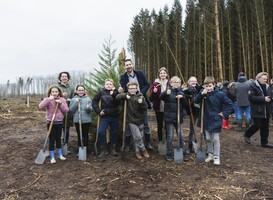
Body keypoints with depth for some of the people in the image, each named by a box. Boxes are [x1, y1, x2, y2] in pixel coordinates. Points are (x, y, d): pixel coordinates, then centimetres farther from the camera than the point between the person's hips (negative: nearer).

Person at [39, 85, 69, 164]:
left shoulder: (62, 99, 2)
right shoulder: (47, 99, -4)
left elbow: (66, 110, -4)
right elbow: (40, 106, -21)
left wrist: (60, 103, -17)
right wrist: (49, 99, -27)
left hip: (59, 122, 3)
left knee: (58, 138, 15)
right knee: (52, 139, 1)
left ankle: (60, 154, 29)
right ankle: (52, 157, 13)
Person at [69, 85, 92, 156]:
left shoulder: (88, 99, 0)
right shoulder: (73, 99, 3)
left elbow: (90, 110, -5)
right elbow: (71, 109, -6)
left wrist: (88, 108, -27)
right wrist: (76, 102, -17)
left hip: (86, 120, -1)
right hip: (77, 120, 1)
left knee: (85, 135, 6)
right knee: (79, 136, 12)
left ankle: (86, 150, 16)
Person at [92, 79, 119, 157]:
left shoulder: (115, 93, 0)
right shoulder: (101, 92, 1)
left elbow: (117, 103, -14)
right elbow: (94, 101, 6)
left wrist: (113, 95, -26)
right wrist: (98, 111, -3)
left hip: (114, 116, 0)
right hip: (104, 116, 0)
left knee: (114, 133, 8)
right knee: (101, 132, -10)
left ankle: (113, 149, 23)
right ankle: (103, 149, 5)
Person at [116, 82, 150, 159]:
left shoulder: (141, 96, 0)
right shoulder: (127, 96, -1)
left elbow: (145, 108, -4)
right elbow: (117, 97, -14)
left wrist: (142, 103, -23)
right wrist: (125, 95, -28)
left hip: (140, 120, 3)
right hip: (131, 120, -2)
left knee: (140, 137, 10)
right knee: (138, 137, -8)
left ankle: (137, 151, 27)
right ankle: (143, 150, 12)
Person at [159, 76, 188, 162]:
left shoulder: (181, 92, 6)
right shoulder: (168, 91, -4)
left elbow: (185, 105, 3)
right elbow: (161, 97, -25)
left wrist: (182, 97, -15)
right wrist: (166, 93, -46)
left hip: (179, 117, 3)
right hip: (169, 117, -3)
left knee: (181, 136, 11)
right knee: (170, 136, 4)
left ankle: (183, 153, 24)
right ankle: (169, 154, 17)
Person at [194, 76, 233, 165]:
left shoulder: (219, 94, -12)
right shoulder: (203, 93, -1)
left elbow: (229, 104, -5)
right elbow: (196, 101, -12)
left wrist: (225, 114, -9)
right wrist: (201, 94, -26)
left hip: (215, 120, -4)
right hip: (206, 120, 4)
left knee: (215, 139, 3)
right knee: (208, 139, 14)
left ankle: (216, 157, 14)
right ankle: (210, 154, 29)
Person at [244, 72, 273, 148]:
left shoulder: (267, 86, 12)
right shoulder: (253, 86, -8)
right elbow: (251, 97, -18)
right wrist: (263, 99, -21)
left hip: (266, 110, 7)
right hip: (257, 110, -7)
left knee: (265, 127, 9)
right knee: (257, 125, -6)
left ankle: (264, 142, 19)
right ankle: (247, 135, 20)